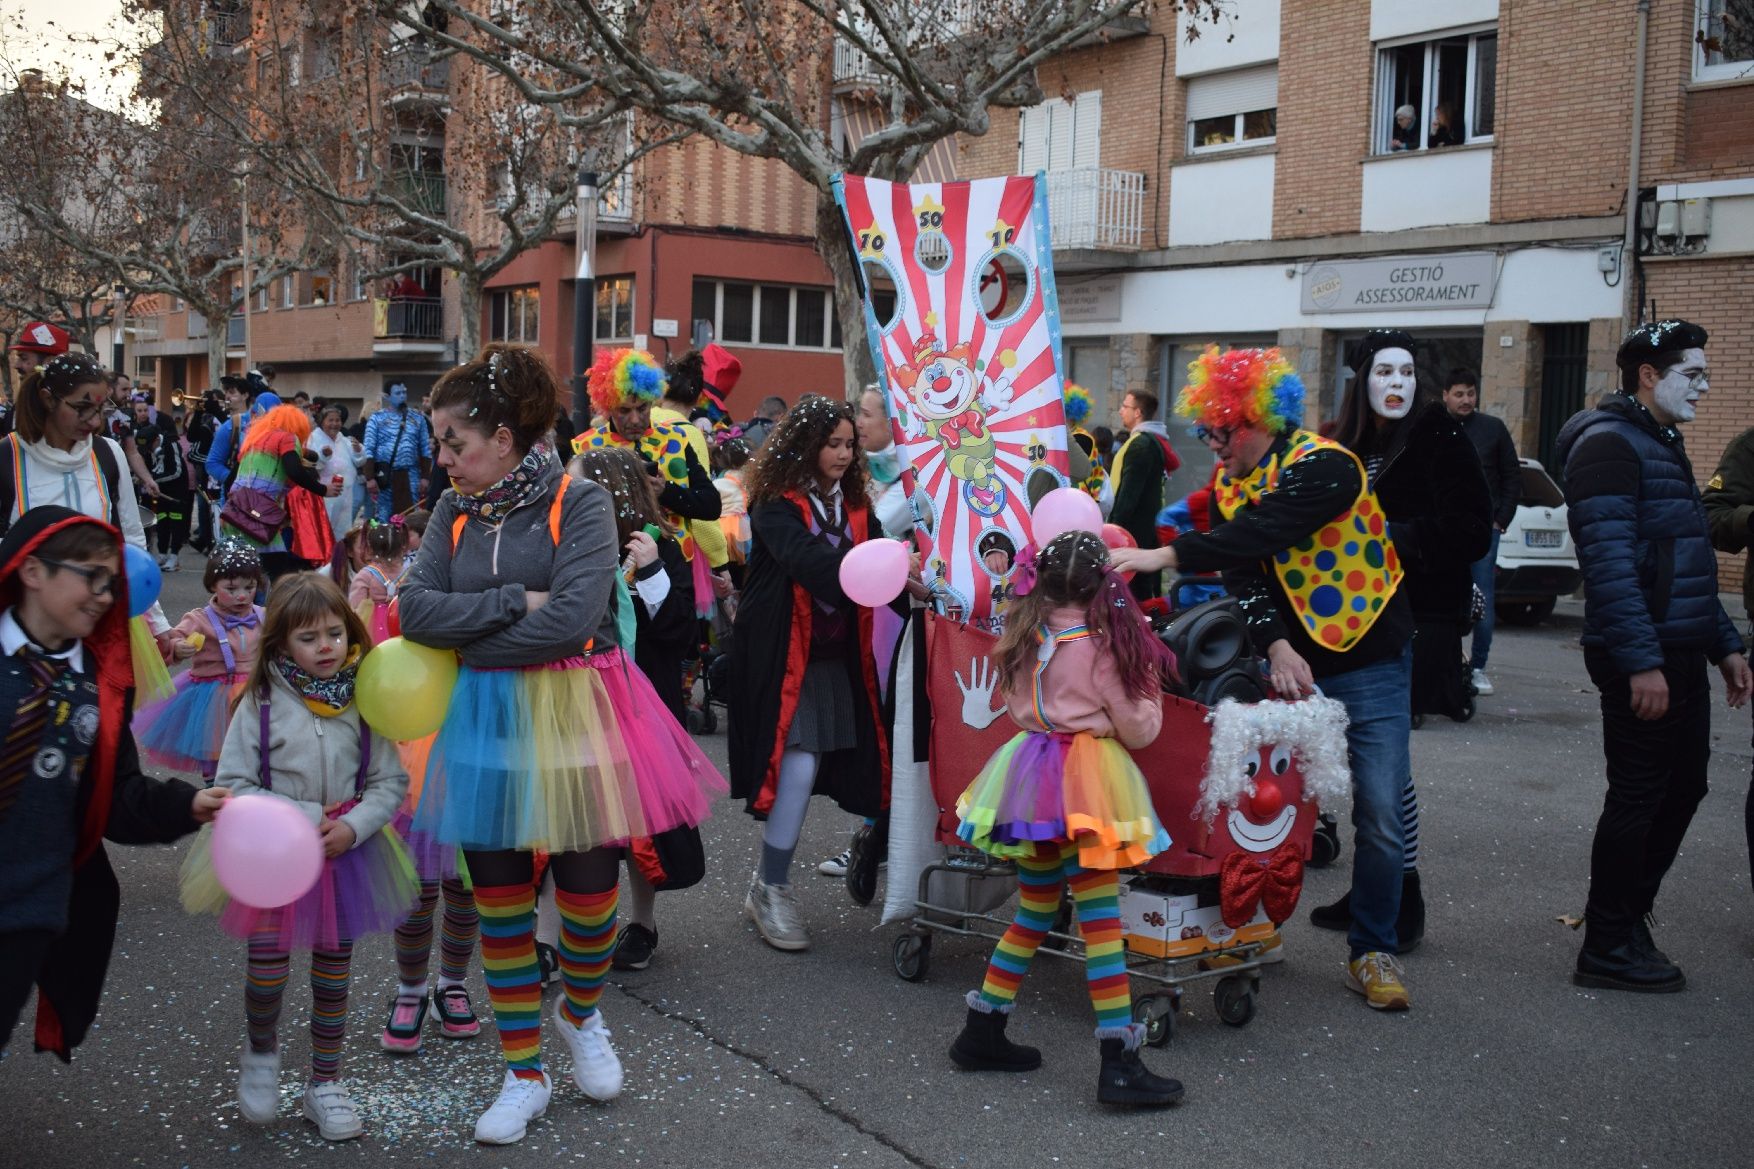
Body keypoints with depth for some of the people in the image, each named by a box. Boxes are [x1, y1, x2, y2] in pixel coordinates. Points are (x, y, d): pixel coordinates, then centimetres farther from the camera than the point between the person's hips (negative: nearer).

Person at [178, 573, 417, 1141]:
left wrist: (352, 826, -18)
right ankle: (261, 1050, 33)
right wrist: (305, 818, -18)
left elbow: (390, 781, -2)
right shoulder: (261, 703, -9)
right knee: (268, 966, 0)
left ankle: (326, 1084, 26)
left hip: (346, 853, 2)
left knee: (334, 969, 10)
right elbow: (233, 785, -9)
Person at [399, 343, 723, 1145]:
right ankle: (524, 1075, 24)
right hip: (483, 719, 4)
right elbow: (415, 608, -5)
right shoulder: (454, 513, 6)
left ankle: (581, 1019, 38)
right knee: (498, 897, 8)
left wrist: (467, 632, -11)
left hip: (573, 716, -4)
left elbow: (571, 618, -21)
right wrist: (512, 602, -16)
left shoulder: (579, 503, -10)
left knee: (587, 889, 5)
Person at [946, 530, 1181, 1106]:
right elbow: (1138, 729, -2)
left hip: (1030, 775, 6)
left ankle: (982, 1029, 23)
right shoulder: (1103, 643, -10)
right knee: (1100, 915, -5)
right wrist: (1148, 685, 12)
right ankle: (1118, 1061, -4)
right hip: (1085, 782, -6)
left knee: (1035, 910, 17)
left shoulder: (1023, 636, 4)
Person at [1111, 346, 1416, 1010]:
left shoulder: (1324, 466, -19)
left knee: (1379, 819, -4)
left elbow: (1263, 533, -35)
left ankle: (1372, 953, 10)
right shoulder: (1230, 484, 2)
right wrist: (1277, 646, -25)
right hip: (1291, 661, 5)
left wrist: (1163, 557, -41)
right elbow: (1241, 575, -9)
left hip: (1369, 662, -5)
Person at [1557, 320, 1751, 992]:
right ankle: (1607, 950, 7)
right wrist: (1642, 661, -24)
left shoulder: (1663, 445, 20)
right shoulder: (1610, 443, -12)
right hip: (1644, 658, -10)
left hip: (1681, 655, 10)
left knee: (1682, 786, 13)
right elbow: (1609, 560, -21)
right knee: (1639, 797, -4)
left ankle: (1625, 916, 26)